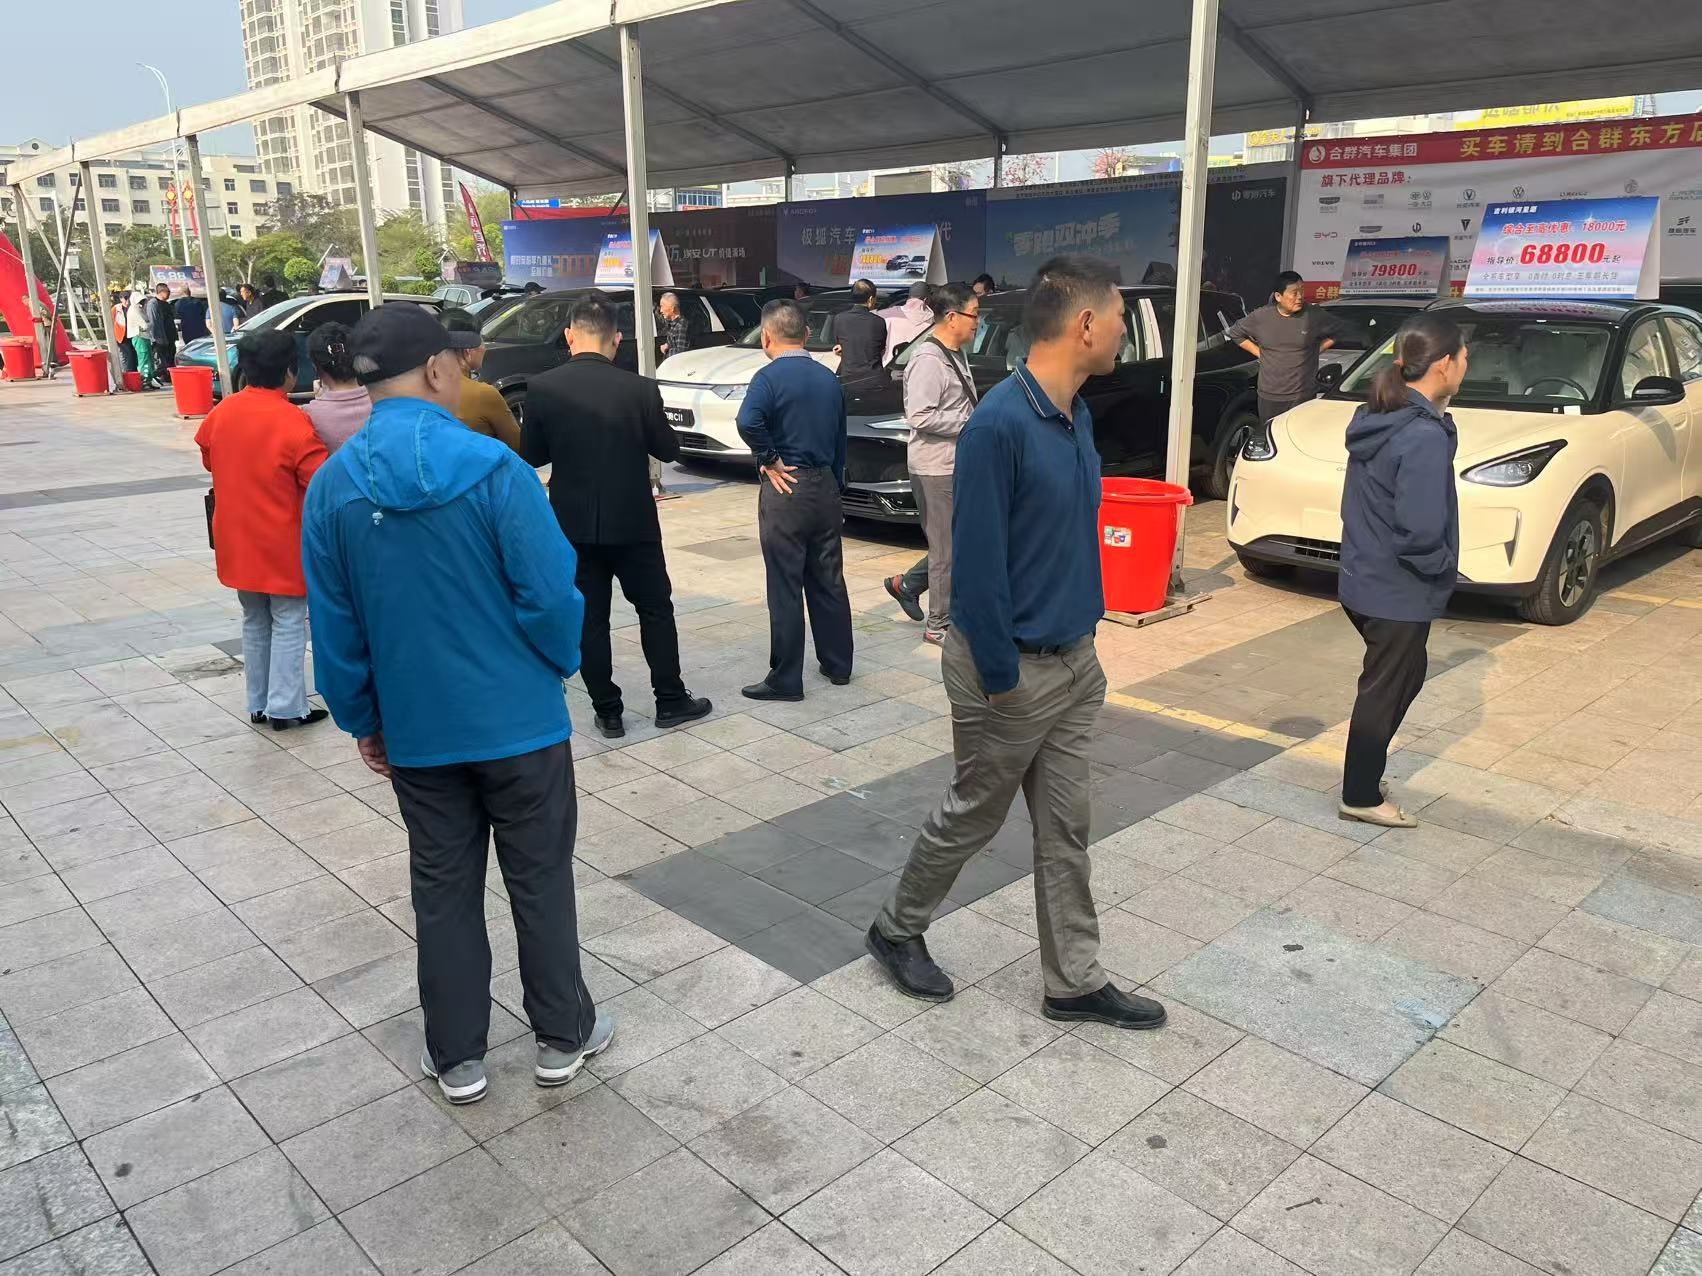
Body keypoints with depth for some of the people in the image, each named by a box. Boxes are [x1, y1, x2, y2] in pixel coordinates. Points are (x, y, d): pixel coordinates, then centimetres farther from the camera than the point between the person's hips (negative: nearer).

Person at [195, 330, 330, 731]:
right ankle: (286, 708, 8)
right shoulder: (293, 421, -18)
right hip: (282, 543, -6)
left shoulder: (220, 412, 1)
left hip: (236, 541, 6)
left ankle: (258, 704, 24)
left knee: (255, 622, 18)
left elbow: (210, 461, 15)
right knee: (288, 623, 5)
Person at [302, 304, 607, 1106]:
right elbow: (550, 594, -16)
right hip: (519, 719, -3)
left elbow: (333, 626, 1)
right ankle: (562, 1037, 28)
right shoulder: (492, 466, -17)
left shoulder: (332, 485, -4)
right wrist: (562, 664, 3)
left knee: (444, 891, 16)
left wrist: (361, 719, 12)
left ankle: (457, 1057, 28)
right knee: (540, 879, 13)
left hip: (417, 729, 3)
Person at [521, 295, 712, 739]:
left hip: (573, 524, 1)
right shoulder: (640, 389, -11)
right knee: (656, 610, 14)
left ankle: (608, 712, 14)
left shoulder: (542, 388, -9)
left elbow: (530, 456, 0)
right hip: (632, 522, -1)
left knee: (589, 619, 10)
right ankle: (671, 701, 20)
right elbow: (668, 449, -1)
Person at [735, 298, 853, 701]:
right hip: (826, 487, 6)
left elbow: (748, 422, -31)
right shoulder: (829, 379, 10)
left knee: (785, 588, -2)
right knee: (828, 581, 15)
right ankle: (838, 665, 25)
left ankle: (786, 679, 3)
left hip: (786, 490, -6)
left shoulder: (770, 377, -11)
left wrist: (769, 459, -16)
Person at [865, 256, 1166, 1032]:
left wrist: (1083, 640, 13)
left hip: (1076, 661, 8)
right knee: (973, 815, 10)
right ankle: (897, 929, 34)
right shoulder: (1000, 424, -22)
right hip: (1013, 667, -8)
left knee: (1066, 829, 14)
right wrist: (1001, 680, -18)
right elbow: (978, 563, -22)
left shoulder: (1077, 416, 5)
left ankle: (1075, 981, 27)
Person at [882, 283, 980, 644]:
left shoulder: (957, 355, 13)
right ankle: (939, 625, 12)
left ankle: (907, 584, 31)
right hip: (936, 469, -9)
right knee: (947, 548, -1)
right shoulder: (928, 361, -17)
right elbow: (919, 417, -24)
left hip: (958, 464, 9)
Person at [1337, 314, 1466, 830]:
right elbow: (1420, 533, -28)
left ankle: (1365, 773, 35)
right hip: (1398, 593, -9)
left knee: (1404, 676, 24)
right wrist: (1445, 568, -11)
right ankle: (1362, 796, 22)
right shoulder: (1425, 436, -24)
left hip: (1364, 579, 9)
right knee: (1385, 689, 7)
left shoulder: (1375, 419, 3)